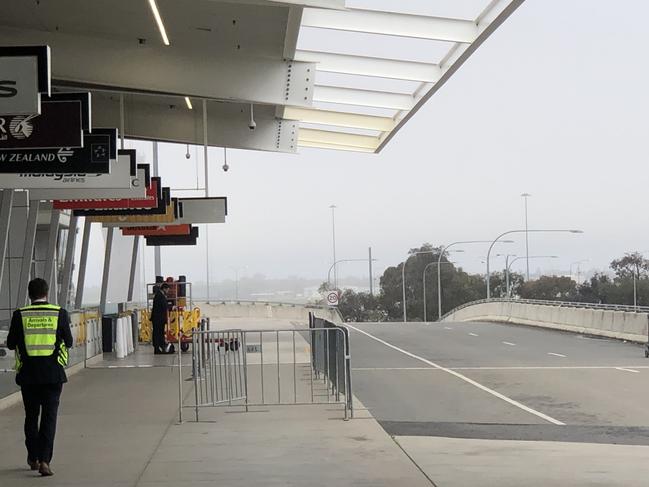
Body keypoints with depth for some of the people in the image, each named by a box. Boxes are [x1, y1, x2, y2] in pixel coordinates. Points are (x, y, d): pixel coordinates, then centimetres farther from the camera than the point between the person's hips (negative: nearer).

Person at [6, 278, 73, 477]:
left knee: (31, 416, 16)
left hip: (28, 373, 1)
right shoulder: (60, 313, -4)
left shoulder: (20, 315, -4)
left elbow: (10, 344, 2)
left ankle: (33, 458, 25)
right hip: (53, 373, -1)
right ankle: (44, 460, -8)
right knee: (49, 416, 2)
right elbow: (68, 342, 3)